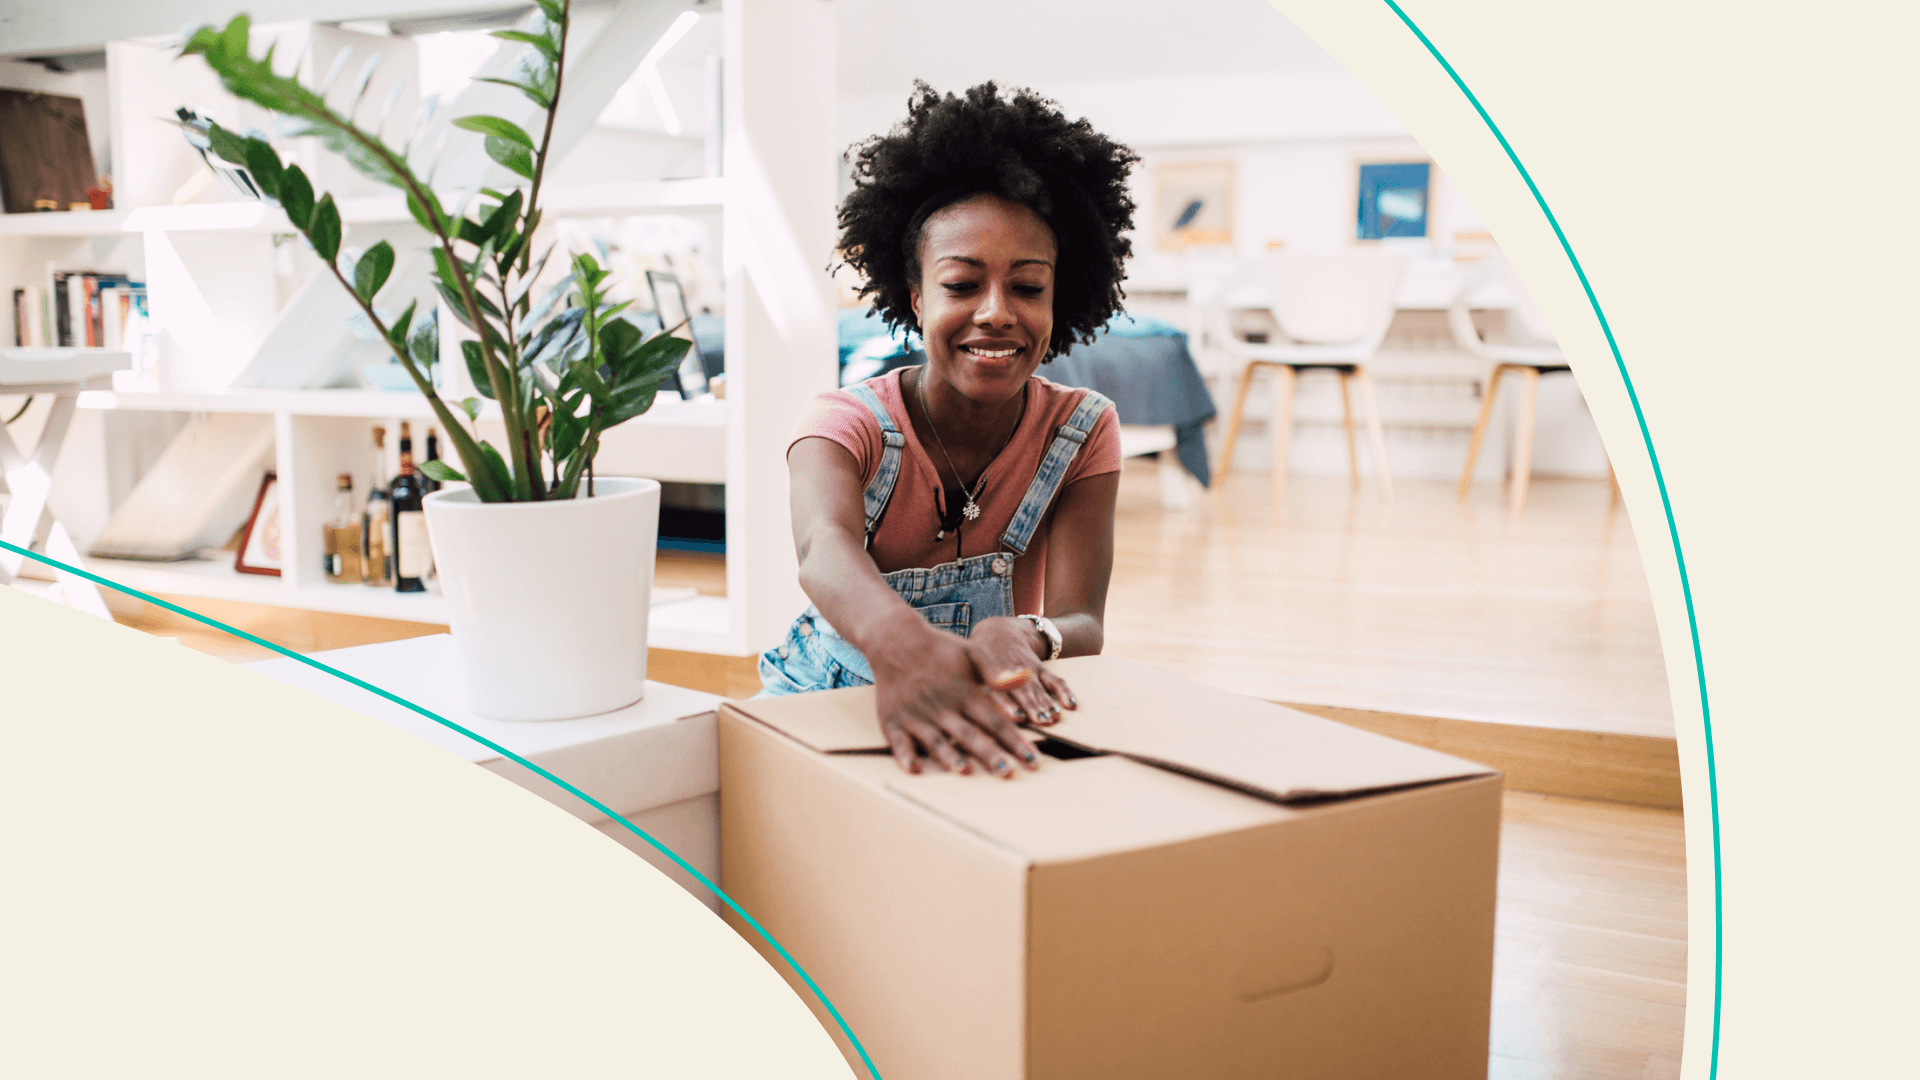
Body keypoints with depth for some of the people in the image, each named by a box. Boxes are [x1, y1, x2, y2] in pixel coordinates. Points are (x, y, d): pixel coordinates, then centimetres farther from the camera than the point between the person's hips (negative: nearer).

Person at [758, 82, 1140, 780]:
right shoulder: (849, 424, -15)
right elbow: (824, 547, -40)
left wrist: (1021, 639, -47)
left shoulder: (1082, 432, -8)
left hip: (992, 725, 2)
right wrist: (900, 642, -64)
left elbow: (1083, 626, -21)